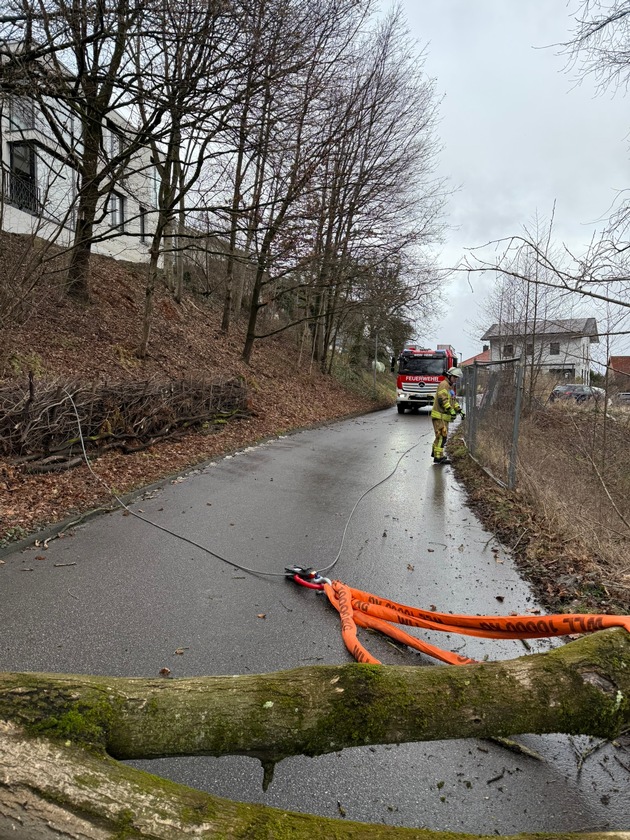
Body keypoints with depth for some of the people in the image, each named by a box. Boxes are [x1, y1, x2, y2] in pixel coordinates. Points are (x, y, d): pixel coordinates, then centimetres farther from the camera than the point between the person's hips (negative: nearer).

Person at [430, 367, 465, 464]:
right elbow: (442, 400, -24)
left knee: (441, 435, 20)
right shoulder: (443, 384, -13)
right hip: (439, 415, -10)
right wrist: (451, 410, -28)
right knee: (442, 435, -13)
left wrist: (459, 410, 12)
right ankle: (438, 457, -14)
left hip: (444, 416, 10)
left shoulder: (451, 387, 20)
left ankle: (435, 451, 36)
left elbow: (454, 401, 24)